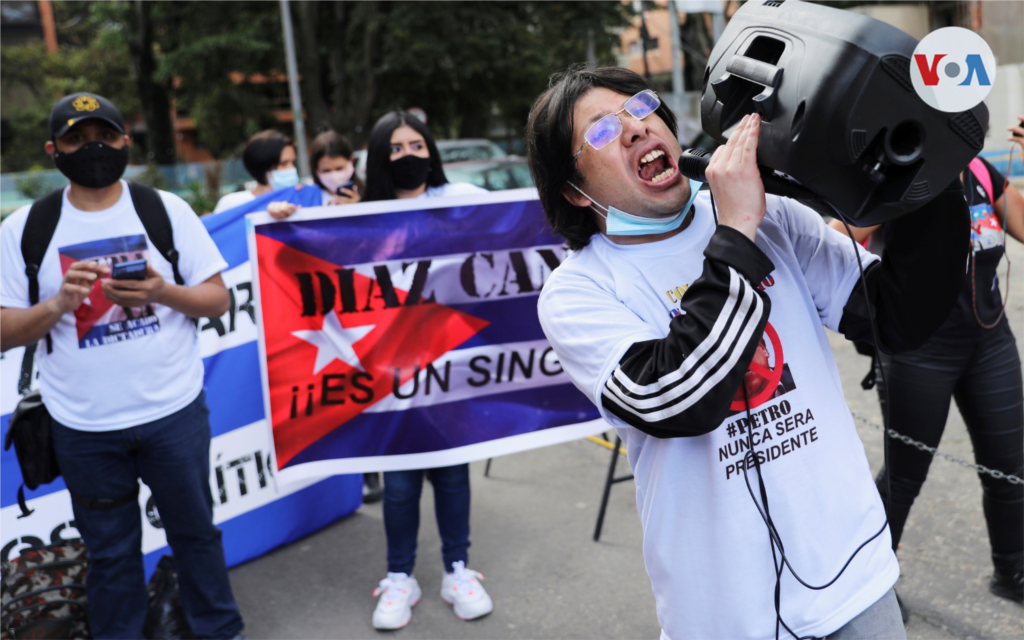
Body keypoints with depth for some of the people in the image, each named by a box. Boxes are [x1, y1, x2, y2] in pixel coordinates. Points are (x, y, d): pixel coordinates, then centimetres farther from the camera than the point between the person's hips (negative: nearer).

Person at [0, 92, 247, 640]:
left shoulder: (166, 209, 0)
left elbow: (218, 299, -1)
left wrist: (162, 293, -20)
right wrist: (58, 305, -19)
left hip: (174, 414, 0)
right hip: (83, 429, 0)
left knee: (195, 532, 14)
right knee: (109, 551, 15)